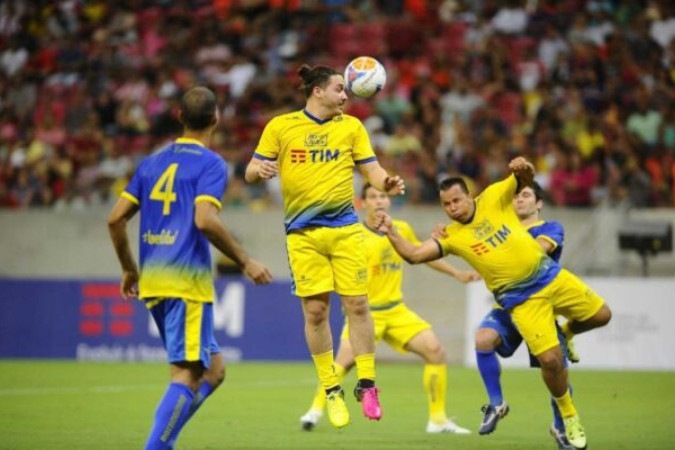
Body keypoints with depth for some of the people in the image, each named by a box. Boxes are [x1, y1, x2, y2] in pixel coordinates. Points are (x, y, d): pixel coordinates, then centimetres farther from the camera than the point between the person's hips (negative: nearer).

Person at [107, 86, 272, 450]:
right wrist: (245, 262, -10)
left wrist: (130, 269, 24)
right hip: (187, 281, -7)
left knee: (213, 370, 15)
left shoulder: (153, 162, 15)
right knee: (187, 376, -6)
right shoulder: (211, 164, -4)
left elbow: (116, 219, 13)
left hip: (152, 280, 7)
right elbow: (205, 220, -19)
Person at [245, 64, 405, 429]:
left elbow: (371, 169, 6)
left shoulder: (351, 126, 8)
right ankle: (331, 390, 10)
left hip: (345, 228, 1)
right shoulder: (280, 126, 3)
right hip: (302, 233, -1)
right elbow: (252, 172, 4)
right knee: (315, 311, -2)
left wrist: (387, 183, -16)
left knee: (357, 304, -4)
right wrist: (259, 170, -20)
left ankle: (366, 385, 6)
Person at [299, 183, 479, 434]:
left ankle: (438, 420, 2)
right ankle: (316, 410, -4)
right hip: (365, 311, -5)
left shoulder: (402, 230, 5)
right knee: (345, 361, -23)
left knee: (435, 351, -7)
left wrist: (456, 273, 23)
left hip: (396, 310, 5)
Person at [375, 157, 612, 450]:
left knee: (601, 316, 4)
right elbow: (414, 255, -12)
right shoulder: (451, 236, -6)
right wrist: (391, 234, -26)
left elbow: (526, 179, -10)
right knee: (550, 359, -13)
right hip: (521, 300, -2)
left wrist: (523, 169, -33)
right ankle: (569, 417, 10)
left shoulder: (493, 198, -4)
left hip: (550, 275, 2)